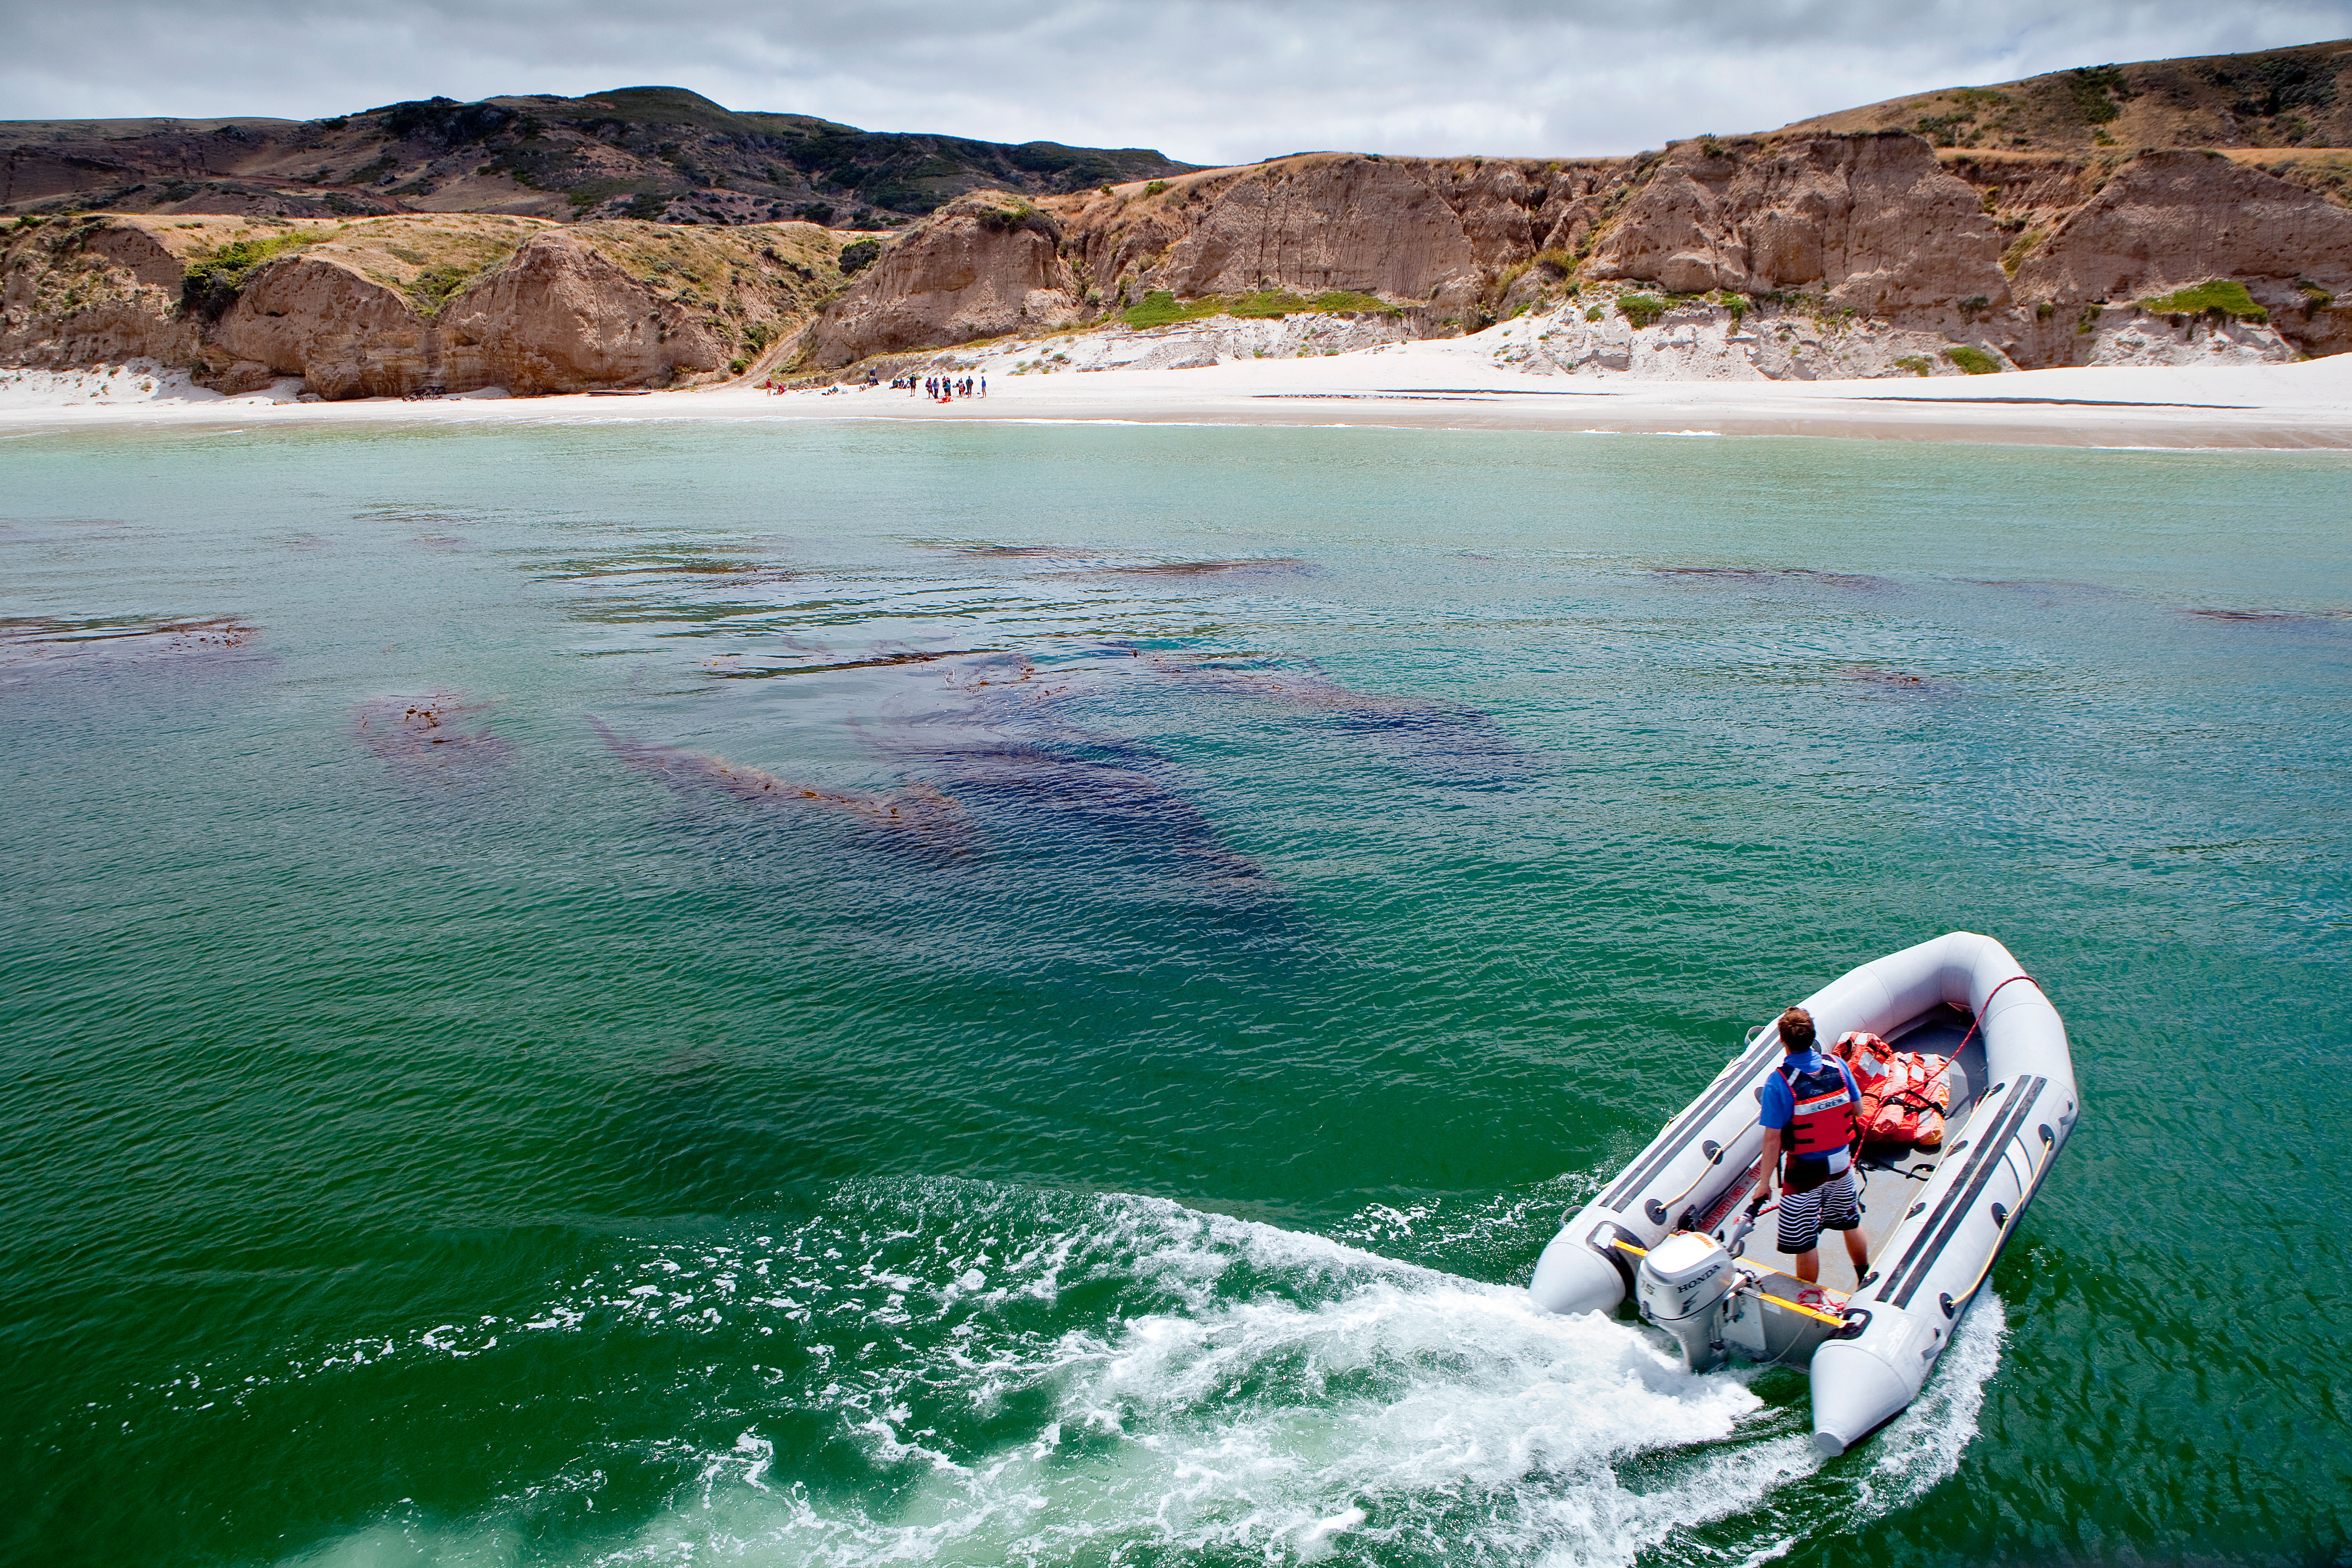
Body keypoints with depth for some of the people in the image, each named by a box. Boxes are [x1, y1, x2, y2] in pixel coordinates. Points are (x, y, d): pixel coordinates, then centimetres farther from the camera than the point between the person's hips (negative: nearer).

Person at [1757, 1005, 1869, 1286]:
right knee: (1851, 1223, 27)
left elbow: (1772, 1139, -21)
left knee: (1805, 1242, 10)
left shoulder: (1778, 1083, -25)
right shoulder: (1837, 1065, -12)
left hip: (1804, 1170, -5)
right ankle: (1866, 1281, 47)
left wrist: (1765, 1183, -11)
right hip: (1841, 1163, 5)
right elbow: (1857, 1108, 3)